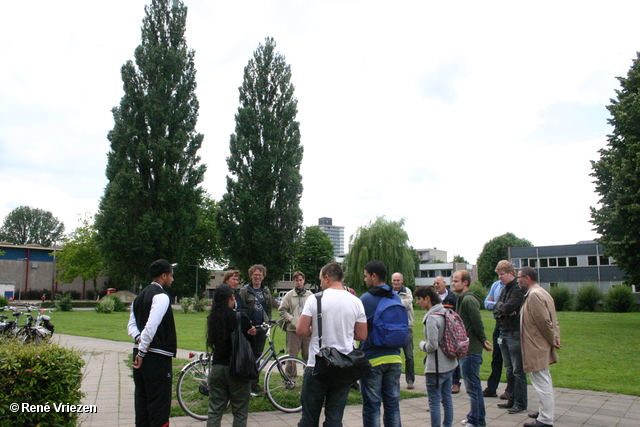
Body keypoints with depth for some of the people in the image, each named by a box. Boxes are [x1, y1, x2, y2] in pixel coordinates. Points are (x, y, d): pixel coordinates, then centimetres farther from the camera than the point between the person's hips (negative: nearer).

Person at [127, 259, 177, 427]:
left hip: (141, 354, 9)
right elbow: (151, 325, -23)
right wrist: (142, 351, -18)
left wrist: (139, 339, -2)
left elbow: (131, 325, 14)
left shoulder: (140, 296, 16)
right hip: (157, 356, -9)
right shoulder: (161, 296, -14)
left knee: (142, 397, 15)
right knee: (159, 401, -3)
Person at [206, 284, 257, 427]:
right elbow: (250, 341, -10)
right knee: (240, 412, 7)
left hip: (217, 367, 4)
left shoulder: (212, 317, -1)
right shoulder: (241, 317, -14)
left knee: (214, 411, 13)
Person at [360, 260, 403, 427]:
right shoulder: (396, 297, 5)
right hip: (394, 358, 5)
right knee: (392, 404, 13)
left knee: (371, 406, 3)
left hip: (372, 358, -5)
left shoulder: (365, 299, -13)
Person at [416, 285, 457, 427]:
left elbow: (432, 345, -23)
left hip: (436, 367, -9)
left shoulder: (432, 317, -20)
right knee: (447, 398, 17)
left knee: (434, 402, 1)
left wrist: (422, 345, -4)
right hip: (449, 364, 9)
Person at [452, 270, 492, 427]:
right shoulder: (461, 299, 13)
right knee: (473, 385, 18)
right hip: (466, 348, 10)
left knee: (472, 385, -1)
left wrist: (483, 341, -8)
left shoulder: (469, 300, -19)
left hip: (471, 349, -10)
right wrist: (482, 341, 16)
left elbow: (478, 323, -20)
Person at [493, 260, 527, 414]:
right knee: (509, 370, 16)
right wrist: (502, 311, -12)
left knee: (518, 371, -2)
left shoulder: (518, 289, -14)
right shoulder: (505, 289, 15)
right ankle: (512, 400, 25)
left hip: (515, 333, -9)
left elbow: (509, 307, -25)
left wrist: (500, 308, -5)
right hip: (504, 333, 9)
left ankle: (520, 404, 6)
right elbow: (496, 309, 9)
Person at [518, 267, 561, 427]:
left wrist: (552, 340, -11)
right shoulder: (542, 292, 15)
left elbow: (544, 321, -22)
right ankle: (545, 412, 32)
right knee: (544, 381, 20)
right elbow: (553, 320, 15)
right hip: (542, 347, 11)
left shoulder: (534, 295, -19)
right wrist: (555, 338, 7)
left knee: (542, 383, -5)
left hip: (536, 348, -11)